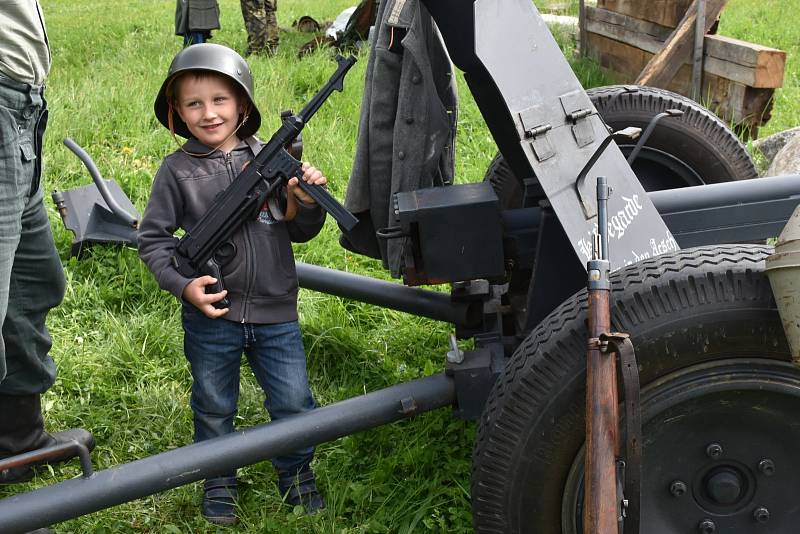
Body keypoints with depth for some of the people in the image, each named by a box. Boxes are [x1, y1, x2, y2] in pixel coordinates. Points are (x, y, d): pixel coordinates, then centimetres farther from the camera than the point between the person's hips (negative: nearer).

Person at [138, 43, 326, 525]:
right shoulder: (178, 170, -6)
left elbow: (300, 232, 5)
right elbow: (153, 238, 0)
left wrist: (308, 202, -15)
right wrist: (183, 285, -14)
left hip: (276, 313, 1)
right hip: (211, 314, -1)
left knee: (294, 402, 9)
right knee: (214, 407, 16)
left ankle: (297, 474, 34)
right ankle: (218, 483, 38)